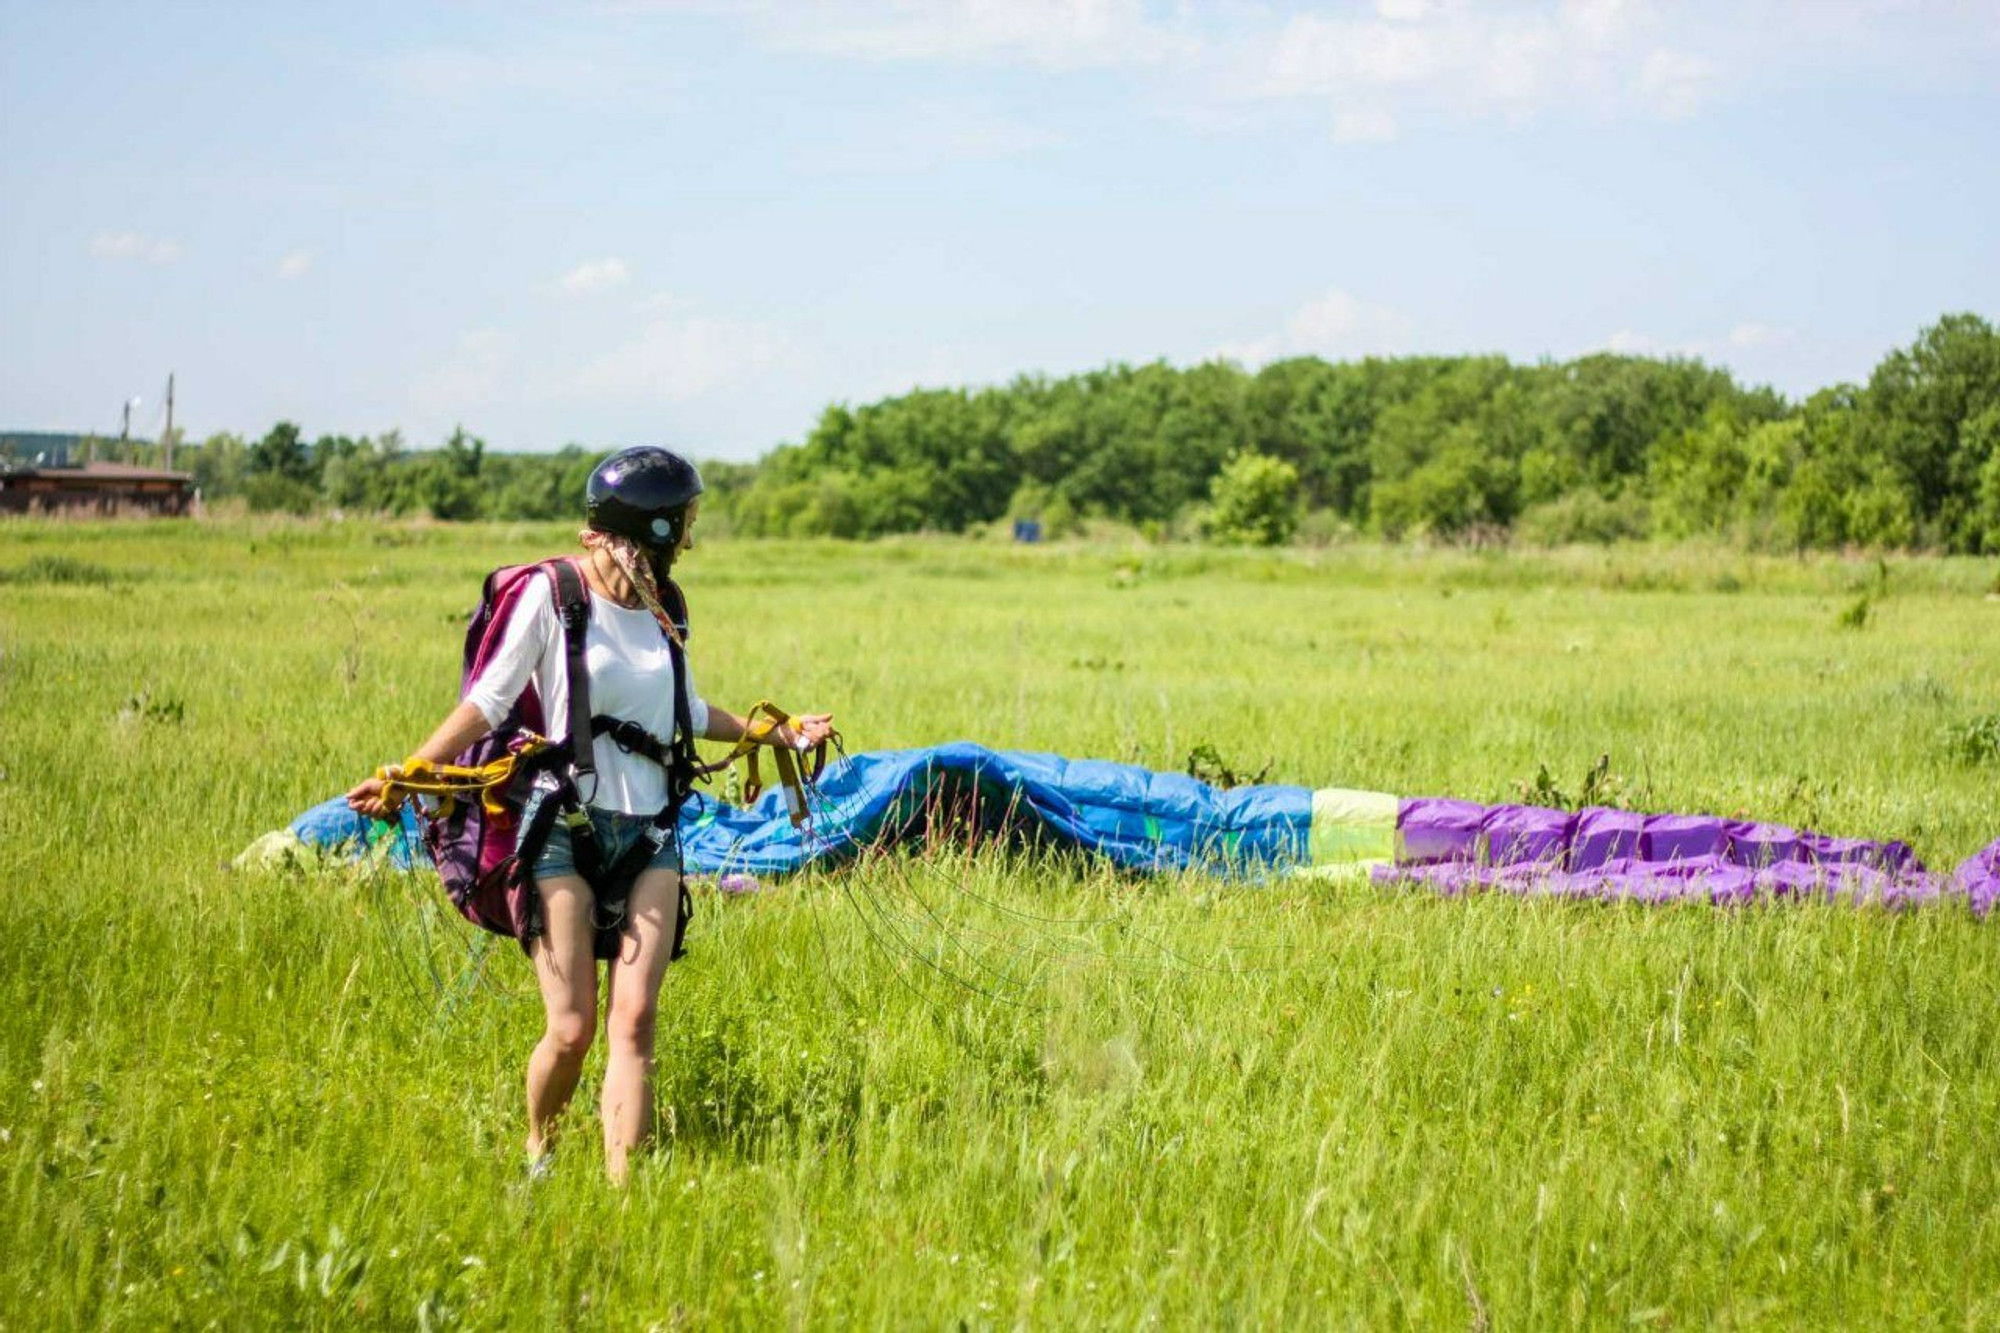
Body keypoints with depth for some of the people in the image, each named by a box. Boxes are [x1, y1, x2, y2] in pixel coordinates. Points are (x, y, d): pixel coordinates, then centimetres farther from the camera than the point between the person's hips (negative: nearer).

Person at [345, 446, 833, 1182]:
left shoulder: (661, 605, 12)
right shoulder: (551, 595, -6)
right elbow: (489, 702, -7)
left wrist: (780, 732, 30)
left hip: (648, 833, 5)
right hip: (564, 825, -5)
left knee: (634, 1019, -9)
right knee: (570, 1030, -6)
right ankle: (537, 1153, 22)